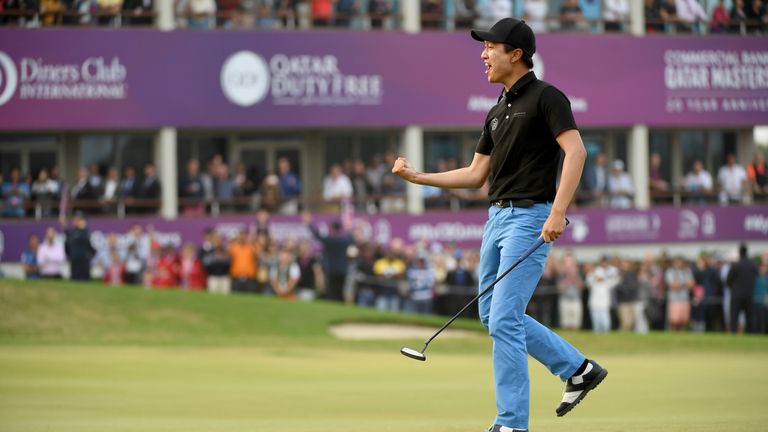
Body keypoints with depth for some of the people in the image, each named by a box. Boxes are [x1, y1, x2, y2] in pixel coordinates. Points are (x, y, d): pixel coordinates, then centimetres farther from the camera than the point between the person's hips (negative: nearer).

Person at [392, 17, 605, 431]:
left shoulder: (546, 97, -9)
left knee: (504, 319, -12)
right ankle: (578, 369, 23)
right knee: (493, 315, 13)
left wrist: (558, 212, -28)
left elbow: (576, 151, -20)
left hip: (530, 217, -10)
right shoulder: (497, 112, 17)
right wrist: (418, 176, 13)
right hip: (497, 216, 10)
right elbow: (475, 174, 20)